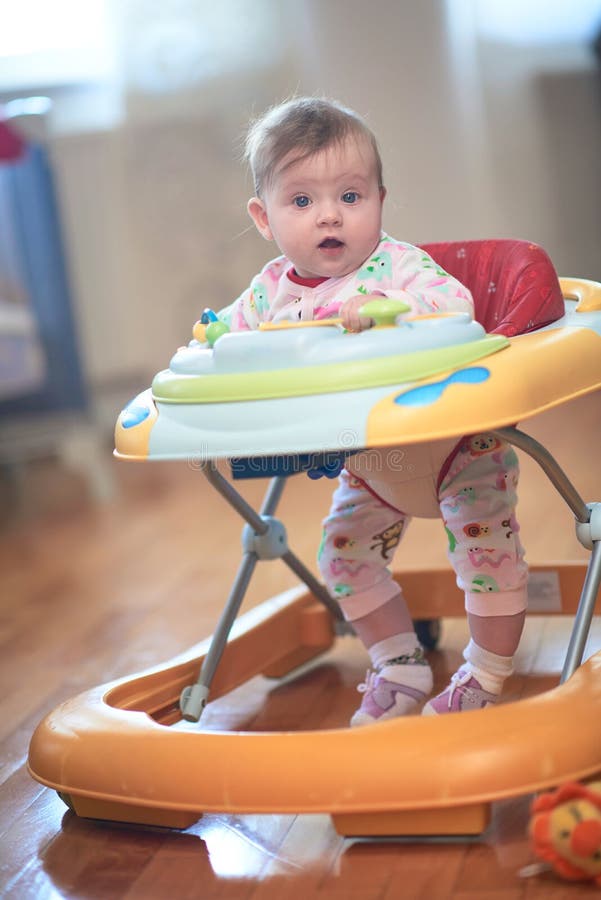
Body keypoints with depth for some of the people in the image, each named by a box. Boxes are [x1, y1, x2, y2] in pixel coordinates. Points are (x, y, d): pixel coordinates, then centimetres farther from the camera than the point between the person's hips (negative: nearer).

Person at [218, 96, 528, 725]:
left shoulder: (397, 265, -23)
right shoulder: (272, 290, -7)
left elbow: (455, 306, -37)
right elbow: (235, 328, 8)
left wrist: (387, 309, -51)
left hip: (456, 447, -6)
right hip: (369, 465, 6)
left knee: (485, 547, -10)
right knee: (344, 555, 11)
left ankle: (484, 677, 12)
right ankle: (400, 667, 29)